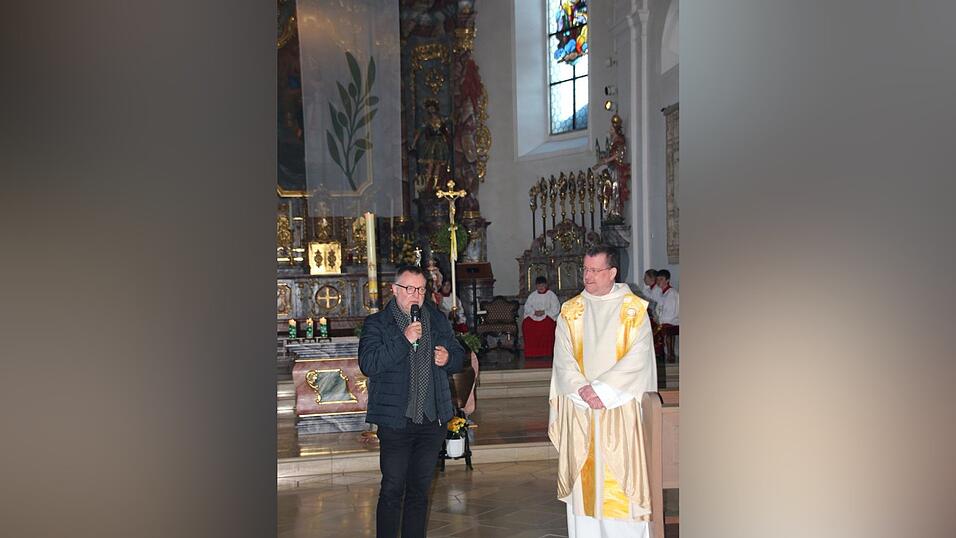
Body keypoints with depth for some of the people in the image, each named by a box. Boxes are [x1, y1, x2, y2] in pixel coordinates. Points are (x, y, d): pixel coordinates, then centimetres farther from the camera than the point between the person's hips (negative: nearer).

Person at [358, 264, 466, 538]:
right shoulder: (376, 323, -5)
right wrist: (403, 340, -23)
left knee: (419, 490, 15)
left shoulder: (438, 320, 10)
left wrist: (448, 359, -4)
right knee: (392, 491, 1)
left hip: (433, 419, 5)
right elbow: (368, 365, -18)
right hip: (395, 421, -4)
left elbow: (459, 356, 20)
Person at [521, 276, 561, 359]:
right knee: (525, 324, -30)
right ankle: (531, 353, -24)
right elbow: (527, 307, 12)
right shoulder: (532, 295, 16)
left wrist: (544, 312, -15)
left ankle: (546, 354, -30)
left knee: (547, 325, -37)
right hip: (533, 316, 3)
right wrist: (534, 312, -9)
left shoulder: (551, 295, 6)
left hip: (548, 316, -2)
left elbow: (556, 309, -2)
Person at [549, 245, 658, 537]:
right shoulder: (570, 311, 8)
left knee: (620, 475, -1)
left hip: (620, 408, -2)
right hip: (578, 409, 2)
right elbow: (563, 358, 1)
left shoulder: (634, 309, 0)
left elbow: (637, 358, -9)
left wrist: (602, 389, -15)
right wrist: (582, 389, -15)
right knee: (583, 477, 5)